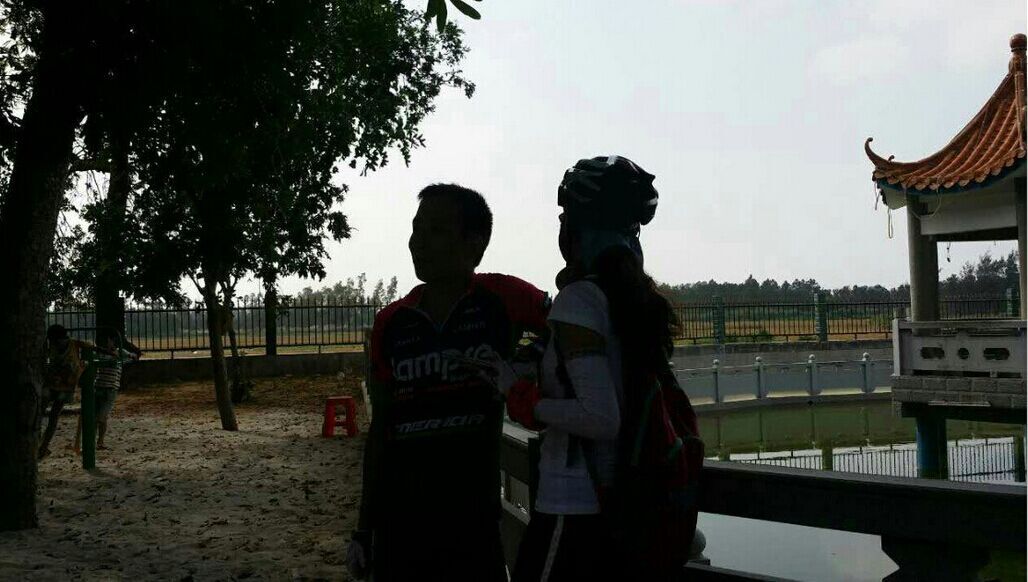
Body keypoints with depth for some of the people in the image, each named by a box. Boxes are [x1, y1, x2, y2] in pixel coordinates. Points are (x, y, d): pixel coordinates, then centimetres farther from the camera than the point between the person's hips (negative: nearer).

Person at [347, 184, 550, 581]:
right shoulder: (391, 324, 2)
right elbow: (381, 429, 9)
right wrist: (364, 529, 10)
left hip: (473, 522, -3)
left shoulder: (503, 299, -8)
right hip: (398, 524, 3)